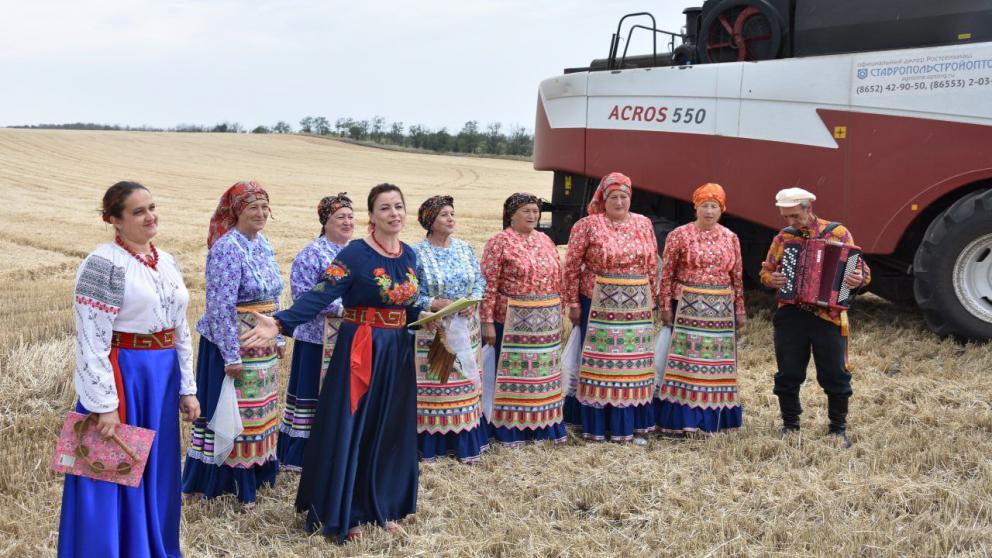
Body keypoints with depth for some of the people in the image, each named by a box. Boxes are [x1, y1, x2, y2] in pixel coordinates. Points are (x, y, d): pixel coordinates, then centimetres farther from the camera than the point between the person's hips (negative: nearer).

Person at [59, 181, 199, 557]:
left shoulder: (167, 262, 10)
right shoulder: (103, 264, -13)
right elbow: (92, 340, -16)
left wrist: (187, 388, 13)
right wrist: (104, 405, -19)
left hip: (163, 377, 7)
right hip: (122, 377, -7)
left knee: (156, 474, 16)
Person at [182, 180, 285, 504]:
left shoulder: (262, 243, 8)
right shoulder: (227, 248, -18)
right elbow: (220, 306, -20)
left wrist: (278, 337, 16)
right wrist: (232, 355, -20)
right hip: (234, 345, -8)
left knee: (258, 408, 16)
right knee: (232, 411, 2)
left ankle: (255, 471, 30)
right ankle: (224, 480, 16)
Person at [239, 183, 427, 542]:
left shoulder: (409, 255, 7)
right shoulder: (356, 253, -13)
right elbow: (320, 295, -22)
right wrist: (280, 323, -33)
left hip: (397, 351, 6)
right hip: (360, 351, -6)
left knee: (390, 432, 12)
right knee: (350, 429, 0)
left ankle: (380, 506, 28)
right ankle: (344, 514, 14)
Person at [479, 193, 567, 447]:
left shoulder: (545, 241, 11)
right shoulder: (499, 242, -8)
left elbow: (557, 279, 15)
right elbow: (489, 285, -12)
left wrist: (557, 313, 11)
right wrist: (488, 321, -16)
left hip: (546, 321, 6)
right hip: (513, 320, -6)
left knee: (543, 368, 12)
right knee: (514, 370, 2)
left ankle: (543, 423, 23)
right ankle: (510, 427, 11)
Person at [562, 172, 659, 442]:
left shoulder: (644, 224, 8)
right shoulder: (588, 225, -5)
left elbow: (652, 265, 13)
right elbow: (572, 267, -4)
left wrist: (651, 299, 11)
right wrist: (573, 303, -5)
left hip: (637, 306, 4)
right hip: (599, 304, -4)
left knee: (634, 359, 9)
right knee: (601, 359, 1)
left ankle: (630, 419, 21)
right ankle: (597, 422, 10)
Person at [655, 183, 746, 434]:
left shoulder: (730, 238, 8)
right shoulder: (679, 235, -3)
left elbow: (737, 276, 11)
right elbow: (667, 273, -2)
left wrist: (740, 309, 10)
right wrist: (665, 306, -6)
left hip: (722, 309, 4)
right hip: (688, 306, -4)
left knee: (717, 361, 8)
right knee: (687, 358, -3)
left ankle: (715, 416, 17)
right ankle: (681, 417, 2)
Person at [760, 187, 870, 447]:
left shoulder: (838, 233, -1)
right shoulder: (782, 238, 7)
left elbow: (862, 269, 1)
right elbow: (765, 271, 16)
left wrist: (860, 279, -22)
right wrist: (771, 279, -6)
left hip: (829, 317, -2)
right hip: (790, 316, 2)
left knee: (835, 375, 3)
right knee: (788, 375, 8)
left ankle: (838, 429, 20)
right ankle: (790, 426, 25)